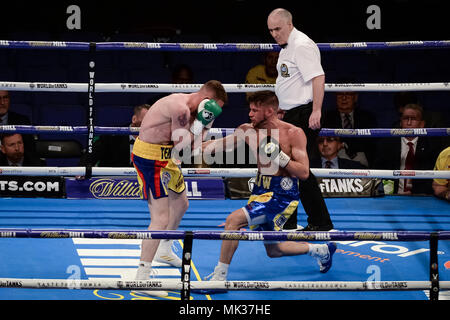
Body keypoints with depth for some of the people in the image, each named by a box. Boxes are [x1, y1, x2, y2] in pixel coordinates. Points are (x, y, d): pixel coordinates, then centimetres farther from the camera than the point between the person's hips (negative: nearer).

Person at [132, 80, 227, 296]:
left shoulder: (189, 107, 8)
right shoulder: (180, 109, -24)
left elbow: (194, 143, 11)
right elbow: (182, 146, -21)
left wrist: (204, 124, -3)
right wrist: (200, 122, -18)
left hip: (164, 157, 11)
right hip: (149, 158, -11)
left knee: (181, 204, 27)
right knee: (161, 219, -16)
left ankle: (164, 250, 50)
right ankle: (142, 277, -15)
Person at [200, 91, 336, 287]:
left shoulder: (294, 134, -12)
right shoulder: (248, 131, 2)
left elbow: (304, 173, -15)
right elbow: (217, 145, 5)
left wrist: (280, 156, -25)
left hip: (282, 195, -8)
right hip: (260, 192, 8)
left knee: (234, 220, -23)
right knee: (273, 251, 19)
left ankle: (220, 276, -14)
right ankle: (321, 250, 41)